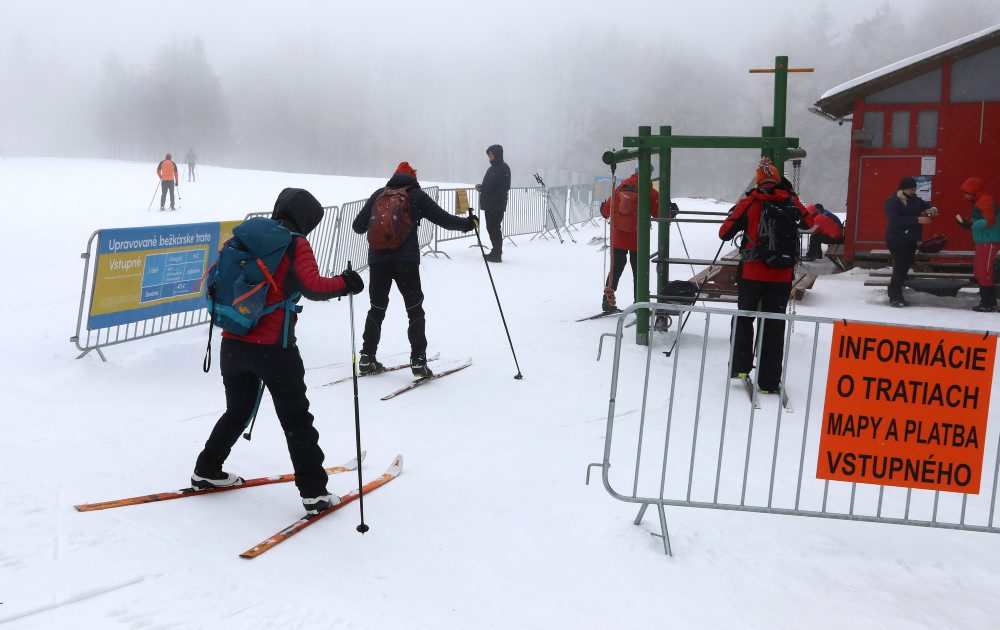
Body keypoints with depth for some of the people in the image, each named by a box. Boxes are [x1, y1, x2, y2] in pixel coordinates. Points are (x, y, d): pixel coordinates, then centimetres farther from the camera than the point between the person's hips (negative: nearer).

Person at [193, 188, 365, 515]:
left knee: (238, 410, 26)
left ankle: (207, 470, 34)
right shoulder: (295, 245, -7)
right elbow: (313, 286, -20)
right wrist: (345, 283, -5)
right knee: (296, 419, 4)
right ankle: (314, 492, 6)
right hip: (272, 348, -6)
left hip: (232, 344, 6)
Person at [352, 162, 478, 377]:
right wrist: (468, 223, 15)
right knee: (415, 310, 5)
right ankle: (418, 360, -3)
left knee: (377, 310, 16)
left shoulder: (378, 195, 14)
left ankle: (367, 358, 14)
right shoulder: (417, 195, 6)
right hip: (406, 261, -3)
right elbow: (443, 218, 2)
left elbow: (358, 226, 15)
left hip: (377, 260, 3)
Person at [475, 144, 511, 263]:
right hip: (488, 205, 9)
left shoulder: (504, 168, -9)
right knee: (490, 228, 12)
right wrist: (481, 187, 6)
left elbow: (504, 188, -16)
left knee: (495, 229, -8)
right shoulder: (492, 168, 18)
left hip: (497, 205, -9)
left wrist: (493, 201, -21)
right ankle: (495, 252, 20)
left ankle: (497, 254, -4)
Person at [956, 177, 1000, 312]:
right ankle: (989, 301, 21)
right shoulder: (979, 201, 18)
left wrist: (969, 224, -23)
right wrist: (967, 223, 7)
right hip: (983, 241, 11)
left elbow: (989, 221, -24)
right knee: (978, 271, 14)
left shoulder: (985, 200, -14)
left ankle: (988, 304, -5)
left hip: (989, 242, -11)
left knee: (984, 272, -8)